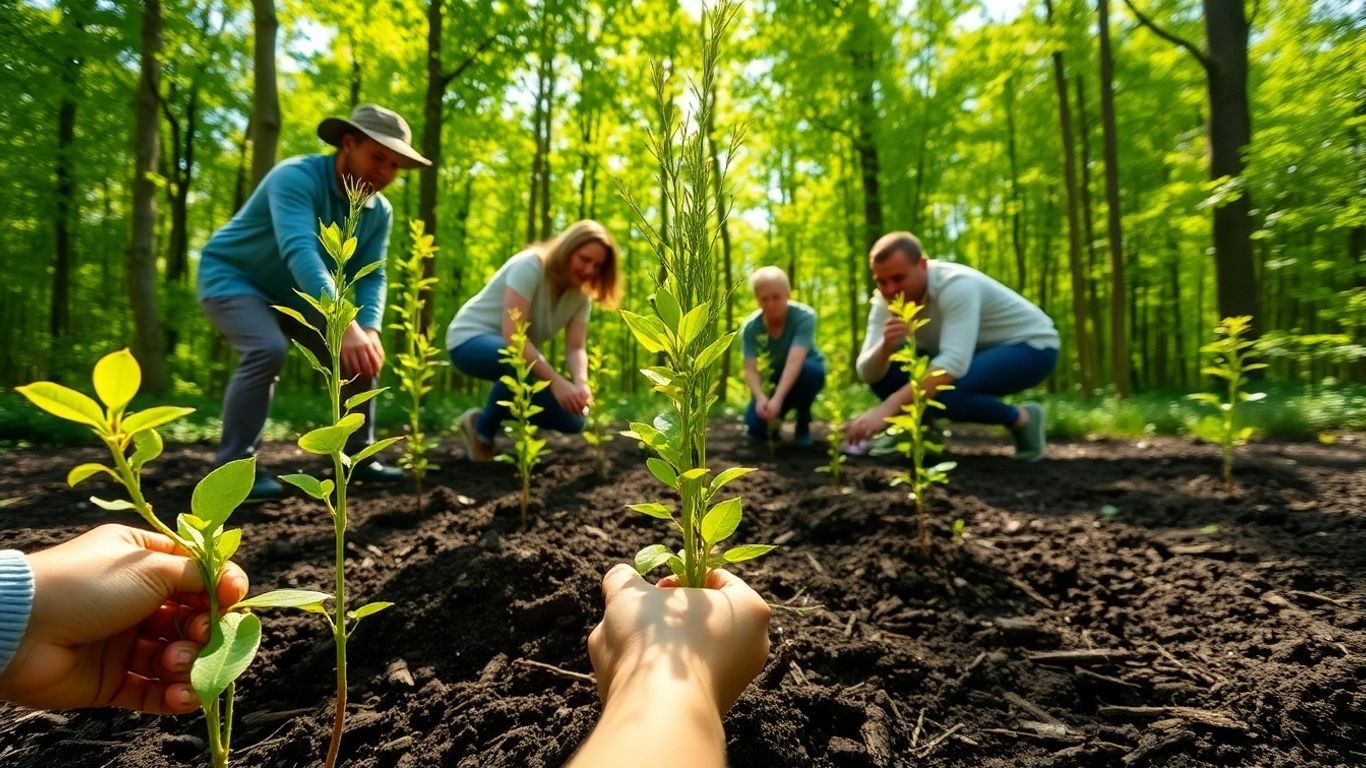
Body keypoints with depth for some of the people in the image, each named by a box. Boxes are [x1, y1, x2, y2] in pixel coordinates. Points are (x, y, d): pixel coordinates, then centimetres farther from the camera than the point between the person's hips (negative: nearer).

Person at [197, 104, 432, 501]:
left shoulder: (379, 212, -9)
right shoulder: (297, 177, -31)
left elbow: (371, 276, -13)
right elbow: (299, 252, -46)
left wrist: (370, 329, -34)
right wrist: (345, 326, -58)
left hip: (293, 292, 7)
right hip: (232, 277, -7)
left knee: (360, 355, -2)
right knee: (267, 349, -31)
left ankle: (356, 456, 11)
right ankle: (235, 466, -18)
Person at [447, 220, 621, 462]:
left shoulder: (580, 295, -3)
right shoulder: (531, 266, -23)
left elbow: (576, 348, -11)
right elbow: (512, 334, -32)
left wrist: (581, 383, -33)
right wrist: (557, 381, -39)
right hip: (472, 339, -7)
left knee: (571, 418, -5)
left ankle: (492, 414, 13)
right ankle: (482, 429, -14)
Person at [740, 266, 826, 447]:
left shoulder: (804, 316, -29)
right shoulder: (750, 327, -20)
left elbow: (794, 362, -40)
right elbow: (750, 369, -27)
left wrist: (777, 399, -52)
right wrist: (761, 397, -48)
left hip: (803, 373, -2)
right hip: (774, 378, 2)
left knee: (809, 369, -38)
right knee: (756, 428, -19)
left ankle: (803, 425, -12)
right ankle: (775, 419, 19)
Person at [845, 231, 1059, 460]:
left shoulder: (956, 285, -32)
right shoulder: (886, 300, -13)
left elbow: (953, 363, -46)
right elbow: (867, 372, -20)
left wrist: (887, 407, -54)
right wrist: (885, 347, -42)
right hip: (972, 354, 6)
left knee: (941, 389, -34)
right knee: (882, 370, -13)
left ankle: (1020, 419, -8)